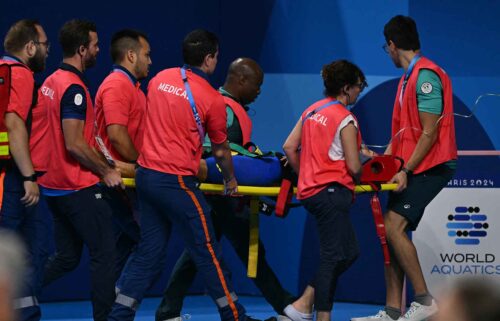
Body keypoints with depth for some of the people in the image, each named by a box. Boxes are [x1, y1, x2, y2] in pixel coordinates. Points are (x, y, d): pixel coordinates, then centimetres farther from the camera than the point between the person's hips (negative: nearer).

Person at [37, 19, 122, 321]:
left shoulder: (50, 83, 11)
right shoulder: (74, 88, -18)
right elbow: (74, 144, -23)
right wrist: (106, 172, -11)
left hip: (55, 185, 9)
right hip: (80, 188, -9)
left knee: (66, 257, 14)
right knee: (104, 253, -1)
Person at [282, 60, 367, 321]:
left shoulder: (312, 111, 13)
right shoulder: (345, 119, -10)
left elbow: (289, 147, 12)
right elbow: (354, 167, -11)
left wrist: (304, 176, 19)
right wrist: (359, 180, 9)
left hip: (309, 190, 9)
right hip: (333, 192, -9)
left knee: (348, 252, 14)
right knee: (333, 256, -7)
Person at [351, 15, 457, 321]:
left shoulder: (426, 76, -15)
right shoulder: (409, 77, 17)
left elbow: (429, 134, -18)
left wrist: (405, 170, -18)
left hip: (429, 167, -10)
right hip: (409, 168, 10)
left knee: (394, 227, -18)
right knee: (393, 231, 5)